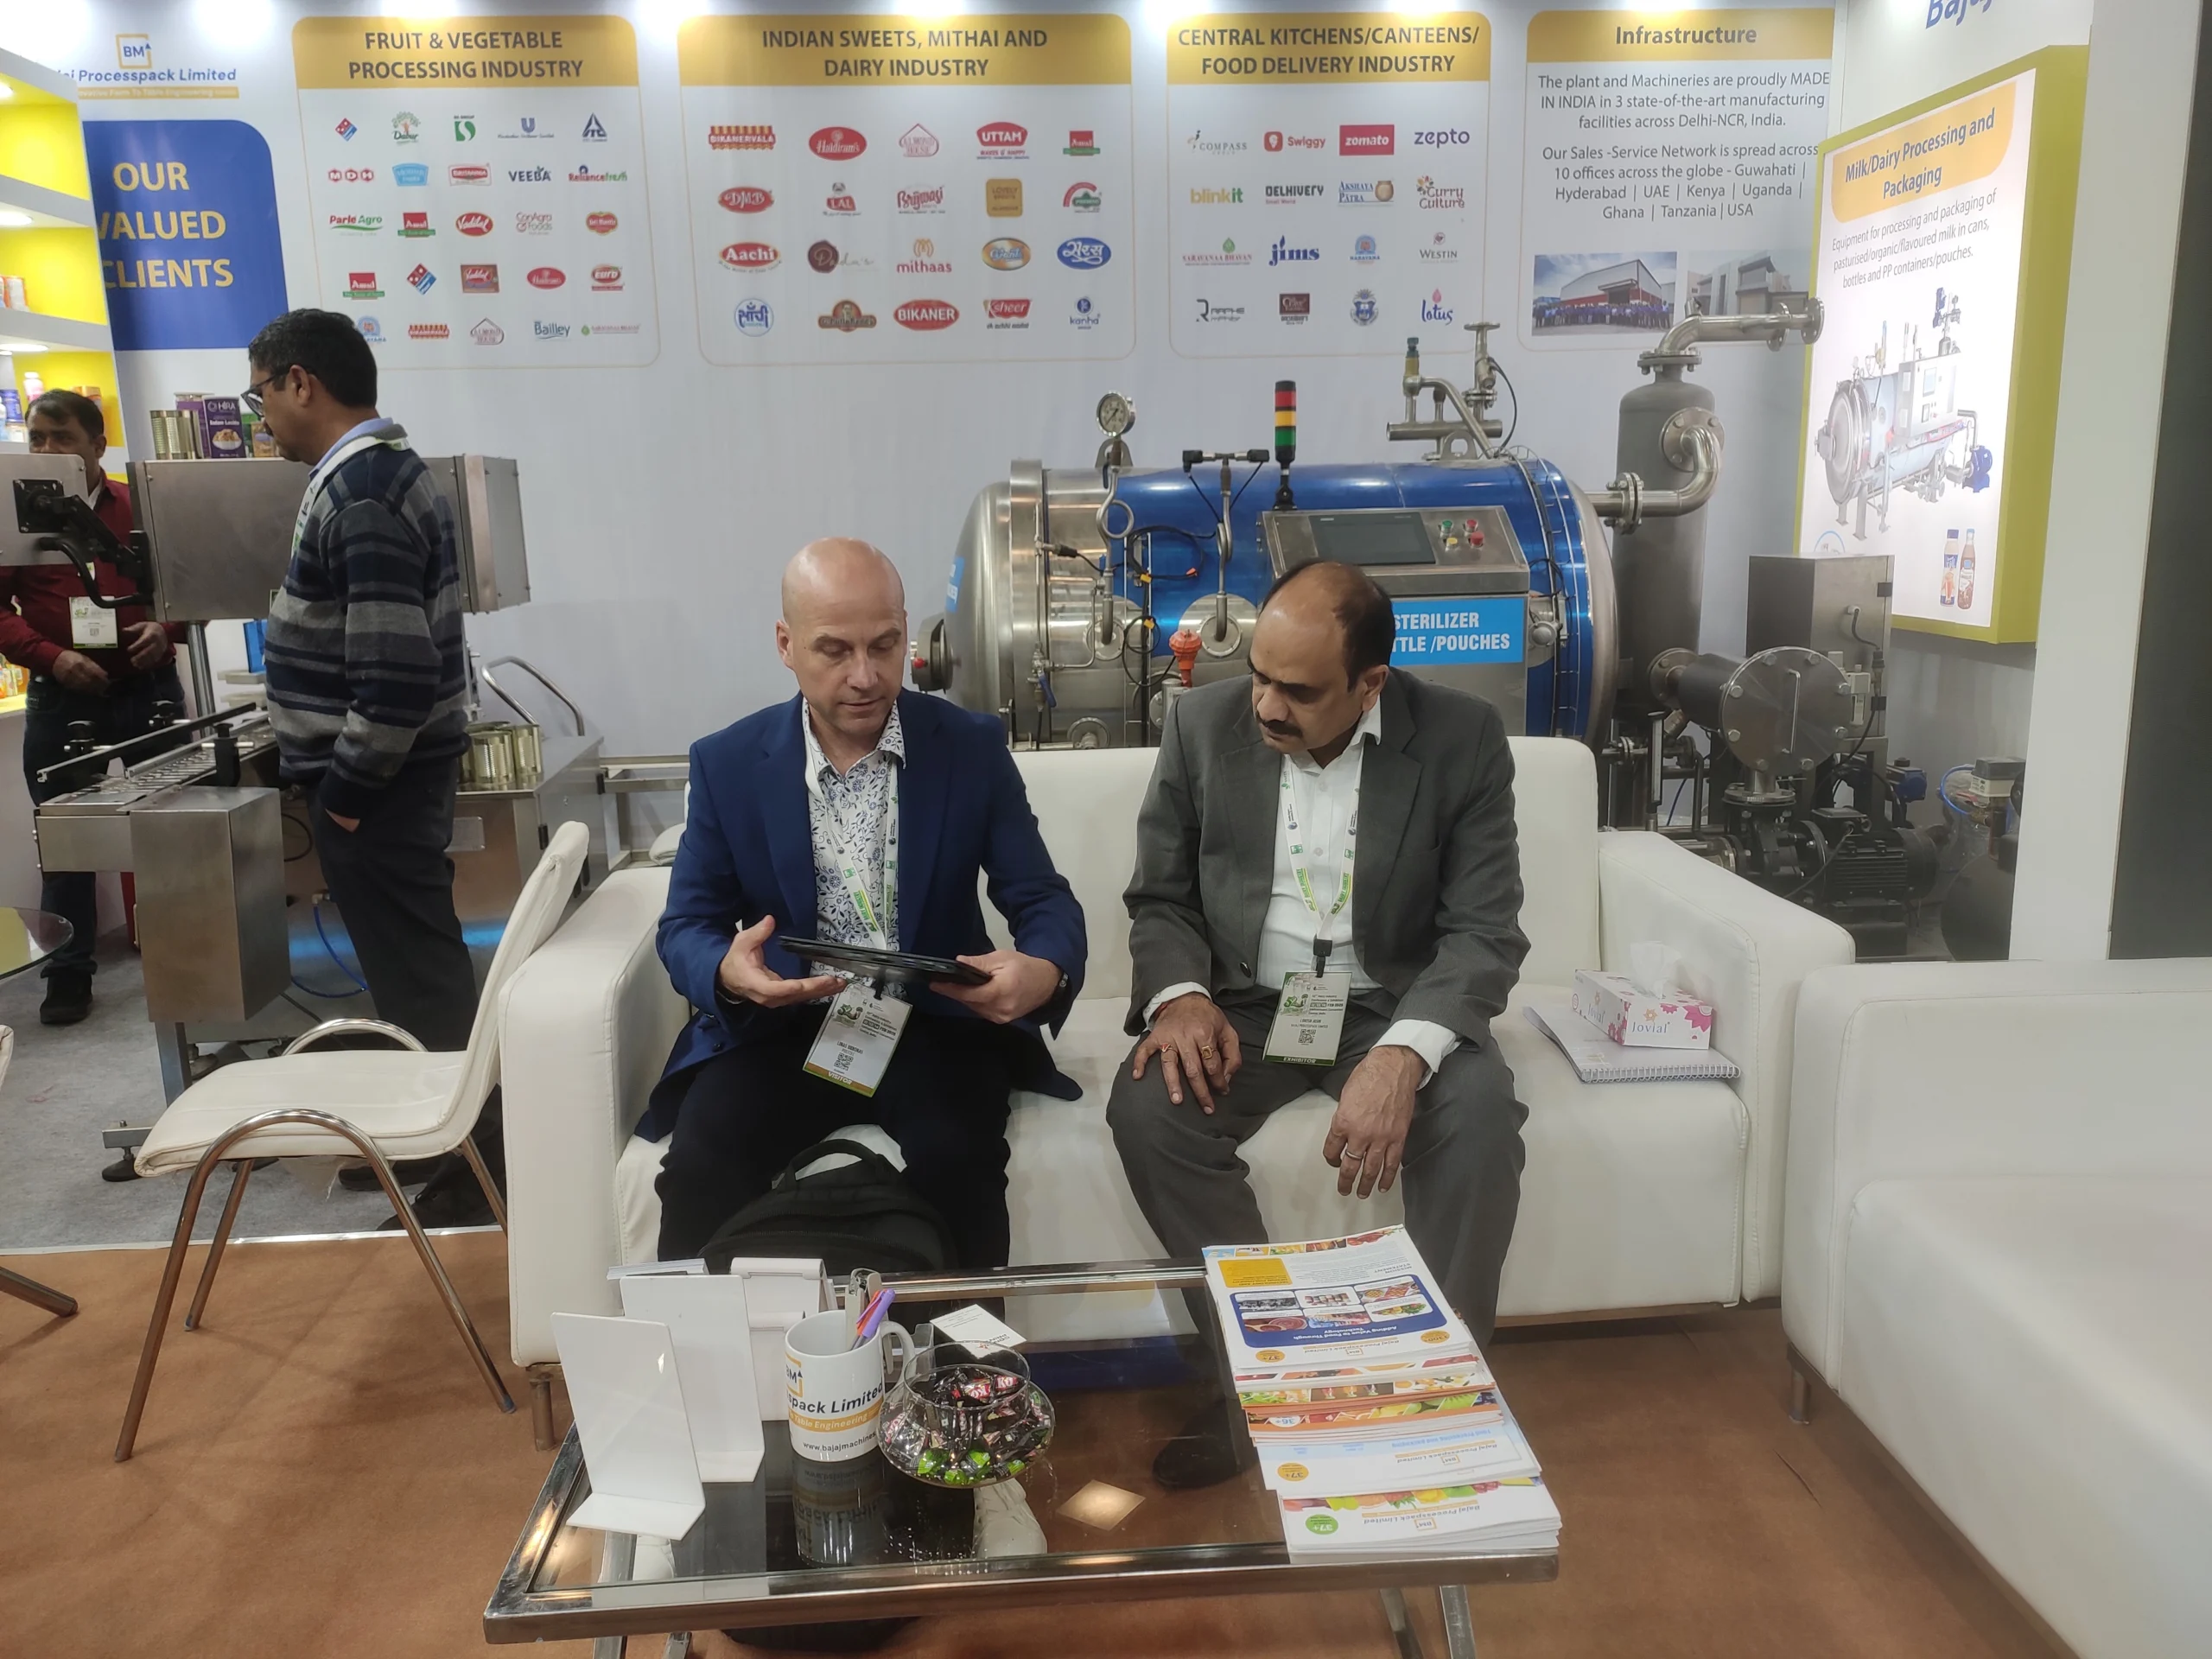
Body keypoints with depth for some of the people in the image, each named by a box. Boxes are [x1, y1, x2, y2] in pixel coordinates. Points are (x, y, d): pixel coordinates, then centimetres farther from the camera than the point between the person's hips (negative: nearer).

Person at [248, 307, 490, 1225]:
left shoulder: (360, 494, -21)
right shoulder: (383, 470, 12)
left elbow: (396, 672, -28)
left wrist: (349, 786, -17)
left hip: (376, 781, -10)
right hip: (390, 770, 10)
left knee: (417, 974, -1)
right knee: (419, 961, 18)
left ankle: (466, 1181, 11)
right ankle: (438, 1136, 33)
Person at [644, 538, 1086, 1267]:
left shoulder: (972, 747, -2)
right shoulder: (727, 763, 0)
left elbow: (1043, 899, -3)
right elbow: (686, 925, 2)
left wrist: (1045, 971, -28)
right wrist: (728, 972, -24)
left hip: (935, 1021, 0)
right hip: (781, 1025, 1)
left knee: (957, 1154, -29)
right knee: (700, 1164, -26)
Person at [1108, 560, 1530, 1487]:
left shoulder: (1463, 739, -9)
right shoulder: (1203, 725, -4)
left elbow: (1484, 931, -13)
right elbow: (1160, 899, 4)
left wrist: (1402, 1052, -32)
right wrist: (1179, 994, -19)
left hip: (1392, 1003, -1)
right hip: (1240, 1003, 2)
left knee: (1480, 1115, -30)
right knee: (1147, 1110, -27)